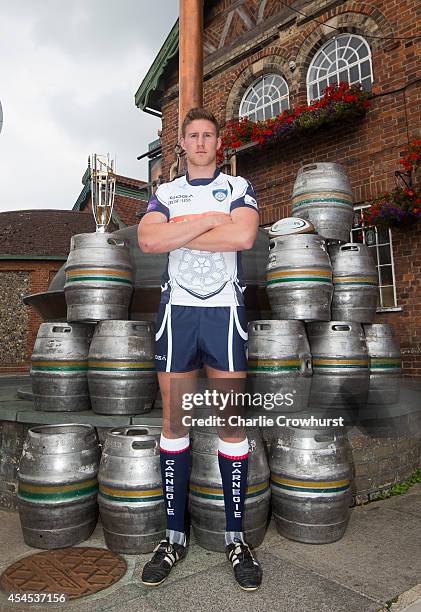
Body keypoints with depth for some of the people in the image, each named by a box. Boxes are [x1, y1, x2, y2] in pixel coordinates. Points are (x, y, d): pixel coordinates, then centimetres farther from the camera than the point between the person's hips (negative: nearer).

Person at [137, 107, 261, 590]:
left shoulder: (237, 187, 11)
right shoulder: (165, 192, 16)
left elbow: (244, 235, -11)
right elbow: (148, 239, -6)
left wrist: (178, 236, -5)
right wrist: (210, 221, -6)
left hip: (224, 311, -1)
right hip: (176, 310, 2)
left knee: (232, 423, 1)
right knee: (174, 423, 4)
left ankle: (235, 536, 15)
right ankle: (174, 535, 18)